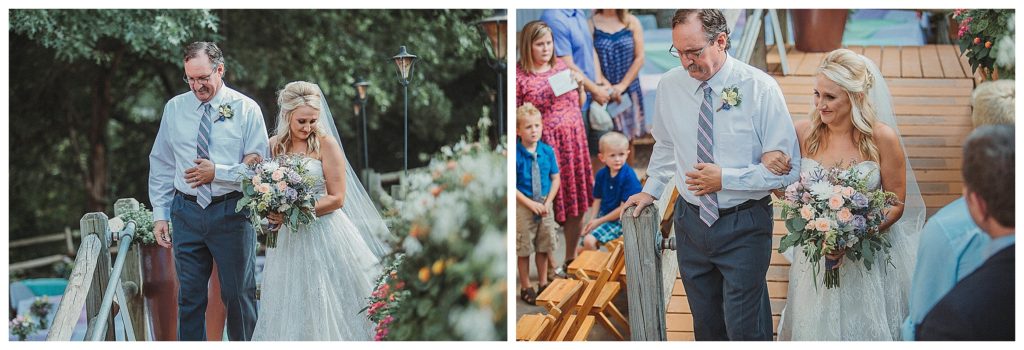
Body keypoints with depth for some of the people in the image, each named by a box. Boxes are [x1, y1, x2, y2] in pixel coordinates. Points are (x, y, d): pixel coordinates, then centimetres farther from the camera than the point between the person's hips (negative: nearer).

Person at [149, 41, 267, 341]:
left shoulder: (246, 109, -1)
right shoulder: (174, 108, 9)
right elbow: (161, 165, 12)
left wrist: (218, 172, -15)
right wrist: (160, 214, 6)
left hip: (231, 212, -3)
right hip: (187, 212, 3)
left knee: (239, 295, 4)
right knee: (189, 297, 6)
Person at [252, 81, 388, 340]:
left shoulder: (326, 143, -6)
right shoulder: (275, 144, 6)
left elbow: (337, 198, -9)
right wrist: (272, 211, -3)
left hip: (323, 235, -4)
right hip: (288, 239, 4)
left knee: (325, 307, -1)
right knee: (288, 308, 6)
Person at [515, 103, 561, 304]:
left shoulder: (547, 151, -2)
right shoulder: (514, 154, -14)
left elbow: (555, 179, 3)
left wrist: (547, 202, -9)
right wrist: (531, 204, -17)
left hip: (545, 206, 4)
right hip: (522, 207, -4)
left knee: (543, 247, 15)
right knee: (523, 249, 4)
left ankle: (543, 283, 29)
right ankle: (525, 288, 15)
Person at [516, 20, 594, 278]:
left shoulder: (562, 67, 10)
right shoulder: (519, 75, -7)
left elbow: (579, 104, 18)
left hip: (574, 142, 5)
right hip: (545, 147, -5)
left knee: (577, 203, 9)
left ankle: (571, 259, 25)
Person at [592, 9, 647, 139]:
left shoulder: (632, 22, 3)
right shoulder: (591, 24, -2)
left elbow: (639, 58, 0)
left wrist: (623, 85, -9)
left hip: (629, 89, 2)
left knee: (629, 136, 4)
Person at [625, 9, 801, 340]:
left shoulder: (761, 89, -16)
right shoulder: (670, 85, -3)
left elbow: (787, 167, -14)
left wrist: (725, 178, -18)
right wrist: (651, 189, 15)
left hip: (743, 226, -4)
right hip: (690, 221, 4)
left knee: (745, 329, 0)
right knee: (705, 324, 17)